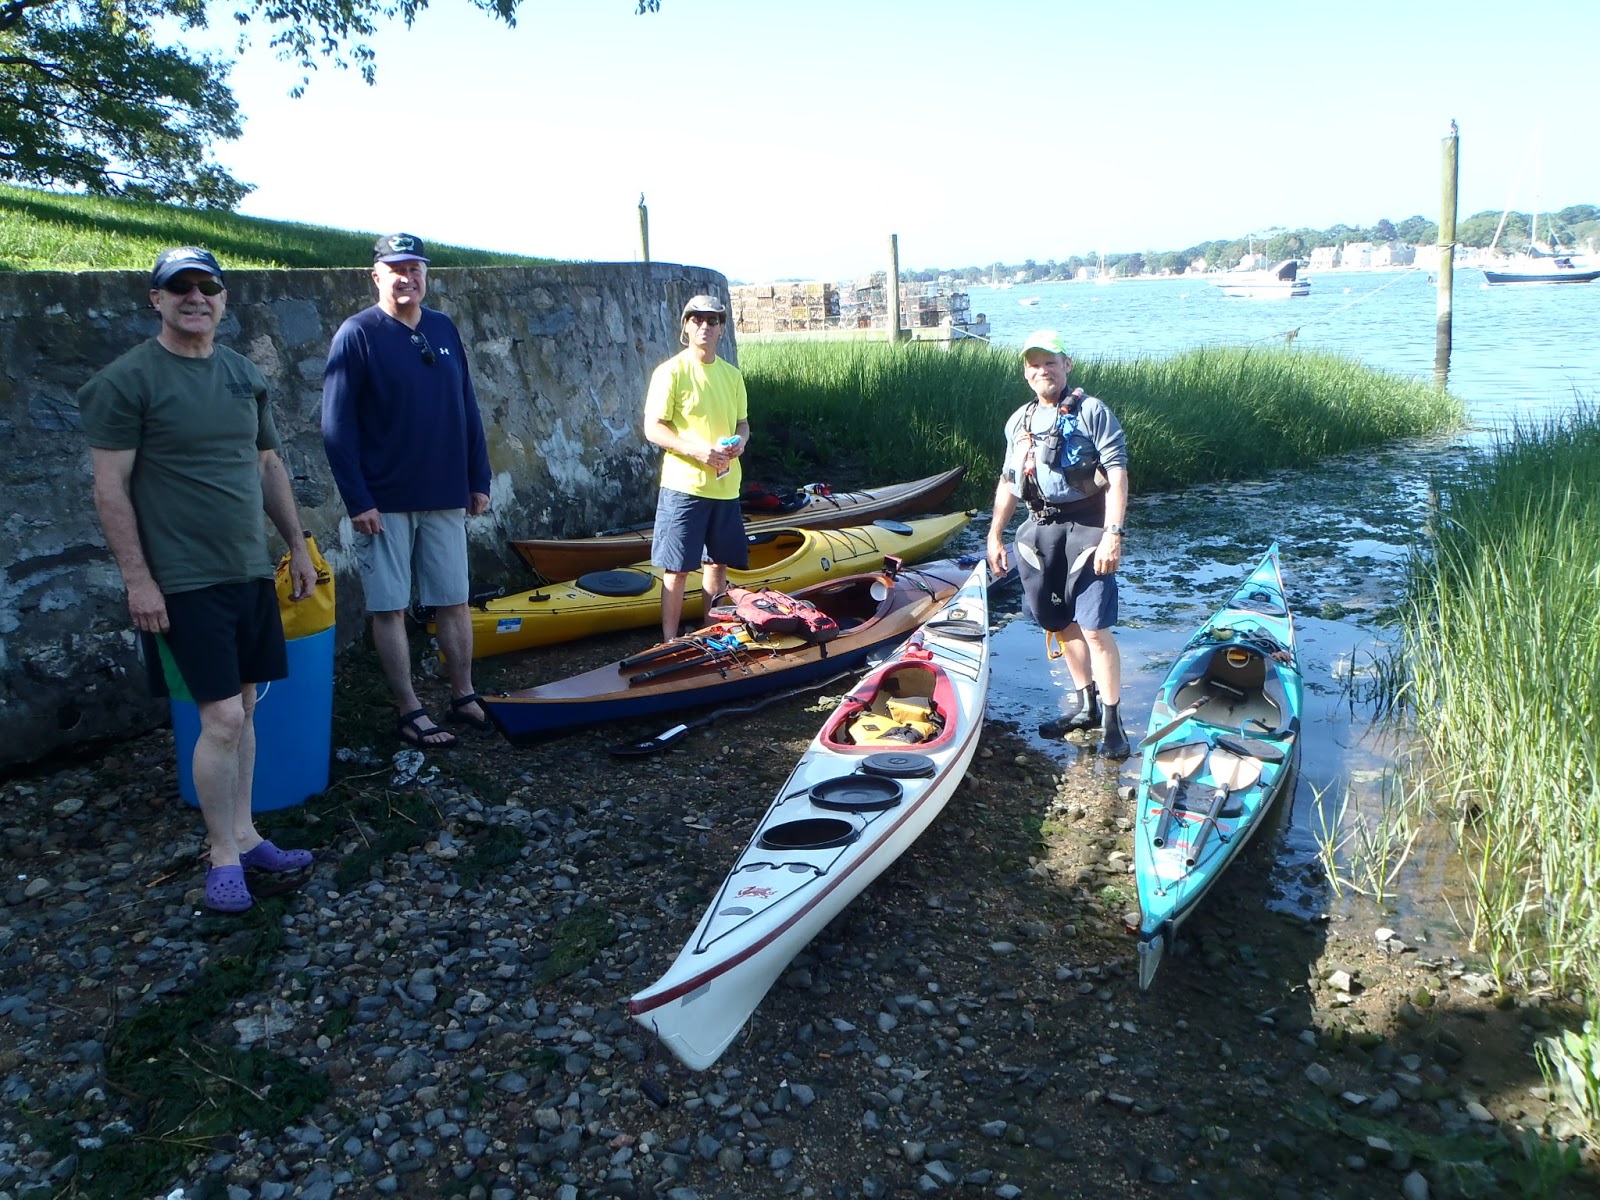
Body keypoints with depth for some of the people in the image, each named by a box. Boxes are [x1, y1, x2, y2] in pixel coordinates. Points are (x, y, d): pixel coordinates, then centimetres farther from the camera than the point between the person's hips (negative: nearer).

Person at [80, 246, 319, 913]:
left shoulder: (244, 375, 11)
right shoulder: (127, 380, -8)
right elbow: (110, 489, -10)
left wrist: (297, 546, 15)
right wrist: (137, 579, -14)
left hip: (251, 573, 6)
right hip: (184, 583, -6)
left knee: (243, 709, 12)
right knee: (222, 719, -6)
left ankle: (244, 835, 24)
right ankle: (223, 857, 11)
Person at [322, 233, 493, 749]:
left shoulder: (444, 329, 8)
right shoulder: (357, 334, -7)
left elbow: (468, 410, 13)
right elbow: (337, 425, -10)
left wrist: (478, 480, 9)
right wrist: (357, 501, -15)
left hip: (445, 497, 5)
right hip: (385, 502, -4)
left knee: (454, 601, 10)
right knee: (389, 608, 3)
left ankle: (464, 697, 22)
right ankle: (410, 713, 12)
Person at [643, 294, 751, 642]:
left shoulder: (732, 375, 12)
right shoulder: (671, 372, -6)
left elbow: (742, 423, 21)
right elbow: (653, 429, -10)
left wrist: (740, 441, -4)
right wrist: (697, 450, -22)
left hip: (725, 486, 6)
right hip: (683, 485, -6)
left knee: (718, 562, 14)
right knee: (677, 569, -3)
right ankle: (670, 642, 6)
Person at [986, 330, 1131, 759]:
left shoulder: (1092, 412, -4)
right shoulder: (1019, 422, 15)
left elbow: (1117, 474, -11)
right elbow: (1008, 482, 22)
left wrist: (1112, 534, -19)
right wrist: (995, 535, 19)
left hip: (1086, 527, -6)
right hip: (1039, 530, 6)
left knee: (1094, 627, -10)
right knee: (1062, 624, 11)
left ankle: (1112, 721, 0)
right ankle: (1085, 704, 26)